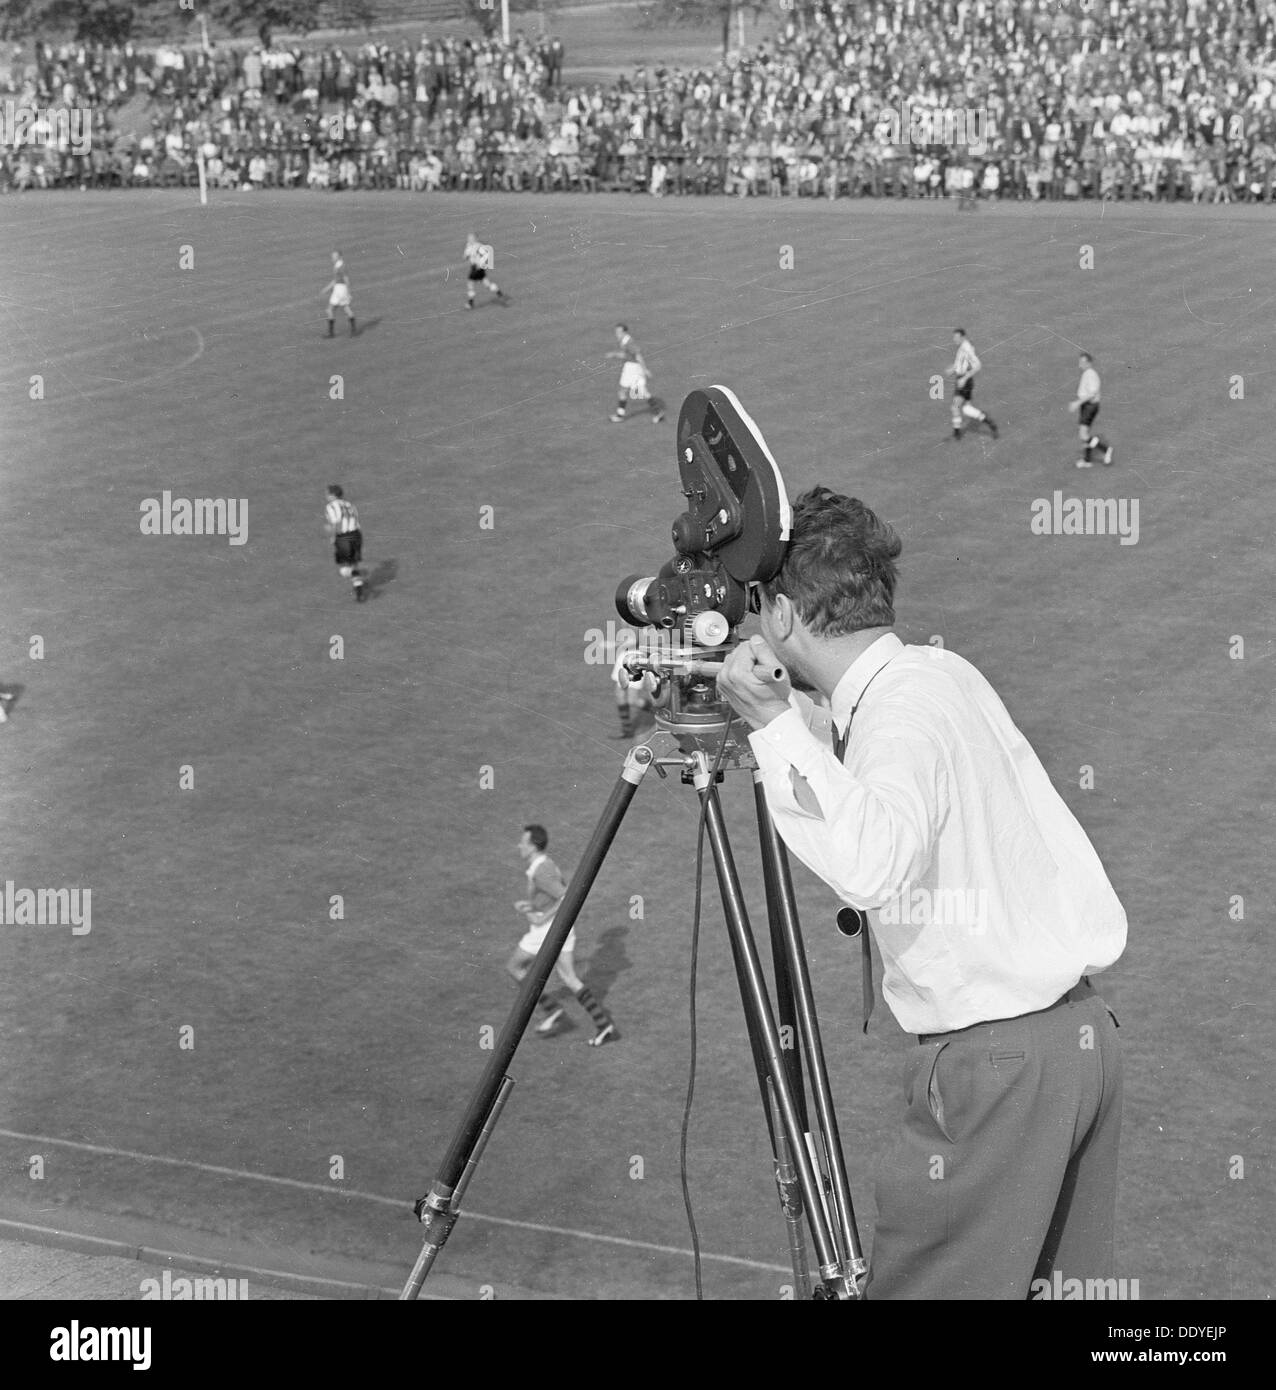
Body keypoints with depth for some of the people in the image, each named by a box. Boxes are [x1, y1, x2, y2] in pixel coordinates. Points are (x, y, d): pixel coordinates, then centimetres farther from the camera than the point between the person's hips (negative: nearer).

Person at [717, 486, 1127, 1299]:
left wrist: (777, 724, -31)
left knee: (924, 1283, -2)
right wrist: (784, 719, 22)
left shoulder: (903, 709, -18)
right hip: (1083, 1035, 9)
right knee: (1064, 1281, 15)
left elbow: (872, 865, -37)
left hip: (997, 1063, -9)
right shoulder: (944, 672, 9)